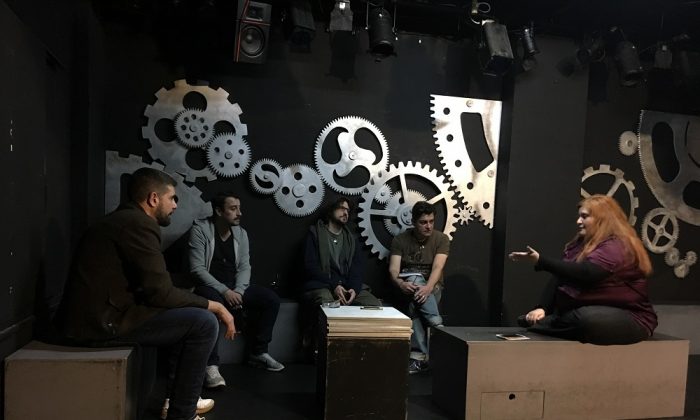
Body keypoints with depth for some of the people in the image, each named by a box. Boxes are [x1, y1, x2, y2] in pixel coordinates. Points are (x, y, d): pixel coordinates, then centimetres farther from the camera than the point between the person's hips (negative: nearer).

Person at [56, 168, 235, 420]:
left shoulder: (123, 219, 16)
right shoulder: (139, 223, -16)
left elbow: (150, 287, 16)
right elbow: (161, 293, -20)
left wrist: (204, 304, 12)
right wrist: (212, 305, -8)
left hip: (98, 313, 11)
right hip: (102, 321, -11)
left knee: (188, 314, 20)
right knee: (204, 322, -13)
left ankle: (179, 398, 24)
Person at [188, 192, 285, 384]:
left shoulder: (241, 233, 6)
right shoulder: (200, 229, -10)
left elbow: (244, 267, 2)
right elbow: (197, 268, -17)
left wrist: (238, 291, -17)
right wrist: (224, 291, -25)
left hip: (235, 287, 6)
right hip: (209, 286, -5)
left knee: (272, 299, -13)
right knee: (213, 302, -40)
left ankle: (257, 352, 1)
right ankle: (211, 364, -33)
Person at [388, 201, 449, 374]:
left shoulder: (441, 239, -6)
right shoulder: (400, 239, -4)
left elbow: (437, 267, -21)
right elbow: (393, 269, -16)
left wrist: (428, 288, -41)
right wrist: (401, 284, -40)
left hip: (432, 288, 0)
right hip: (408, 286, 0)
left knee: (414, 306, -34)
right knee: (415, 278, -35)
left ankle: (418, 356, -29)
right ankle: (437, 325, -36)